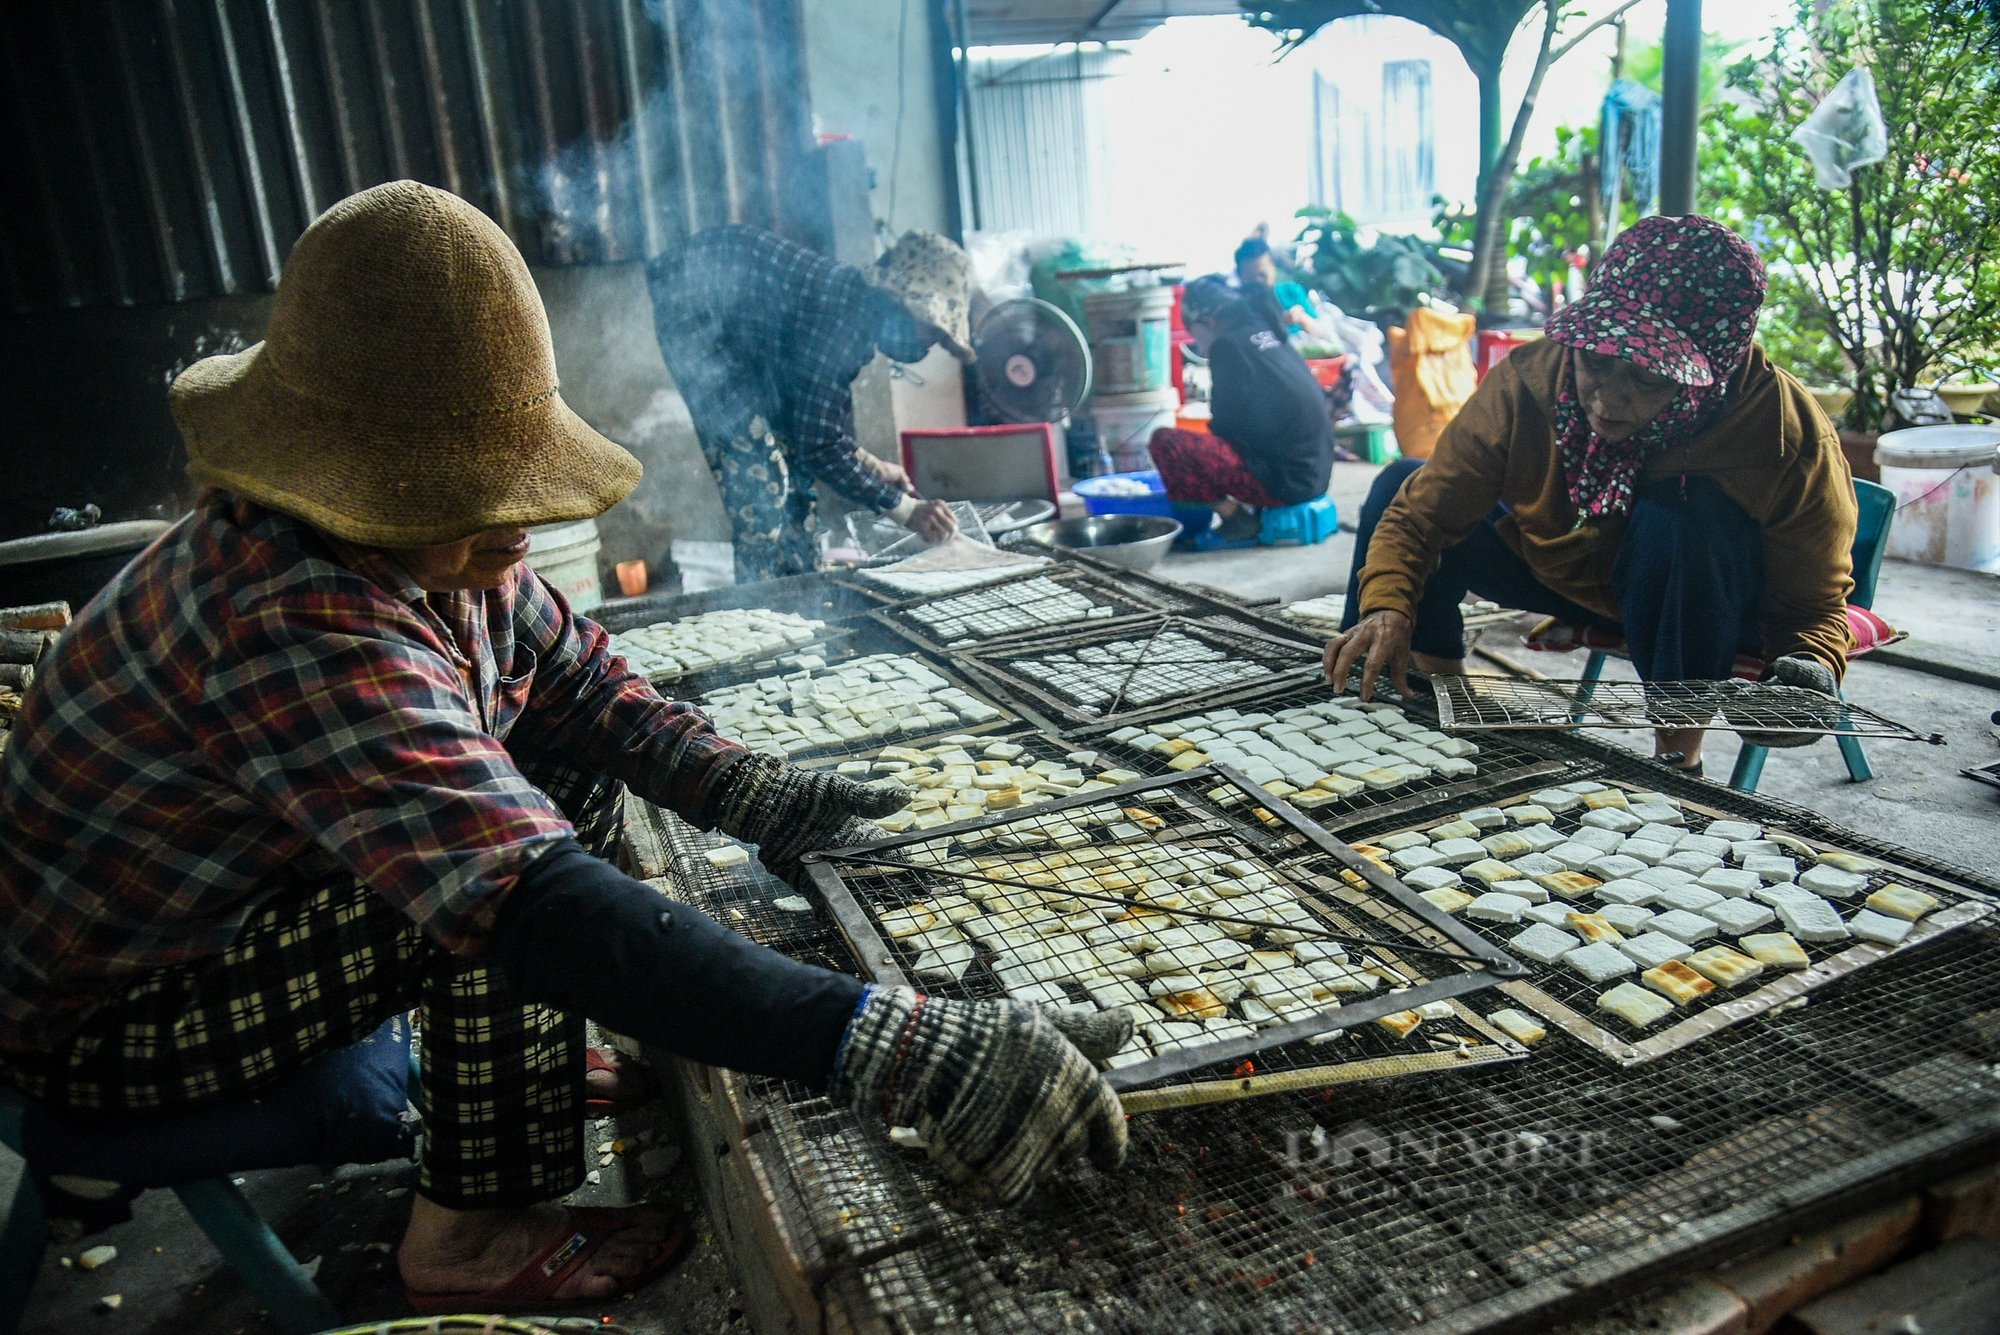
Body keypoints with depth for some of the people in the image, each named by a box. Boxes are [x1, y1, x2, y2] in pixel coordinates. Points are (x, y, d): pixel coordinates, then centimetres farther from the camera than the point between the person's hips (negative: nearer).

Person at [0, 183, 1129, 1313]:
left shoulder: (432, 534, -9)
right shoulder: (301, 628, -38)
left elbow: (576, 679, 1)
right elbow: (536, 904, -48)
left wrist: (750, 796, -16)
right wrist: (900, 1055, -53)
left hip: (251, 901, 9)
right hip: (110, 1022, -8)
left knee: (585, 769, 4)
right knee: (511, 877, -28)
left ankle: (509, 1059, 20)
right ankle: (475, 1238, -7)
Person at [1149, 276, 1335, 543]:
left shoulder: (1228, 345, -9)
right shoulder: (1268, 334, 16)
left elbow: (1225, 426, -7)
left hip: (1284, 479, -9)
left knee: (1165, 441, -12)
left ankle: (1233, 515, -6)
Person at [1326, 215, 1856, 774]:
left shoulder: (1792, 440, -28)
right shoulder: (1528, 380, -25)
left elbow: (1815, 606, -19)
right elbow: (1422, 513, -20)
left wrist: (1810, 673, -42)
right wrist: (1387, 608, -39)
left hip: (1706, 600, -2)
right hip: (1560, 574, 3)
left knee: (1687, 514, -37)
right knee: (1400, 481, -13)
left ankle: (1679, 753, -21)